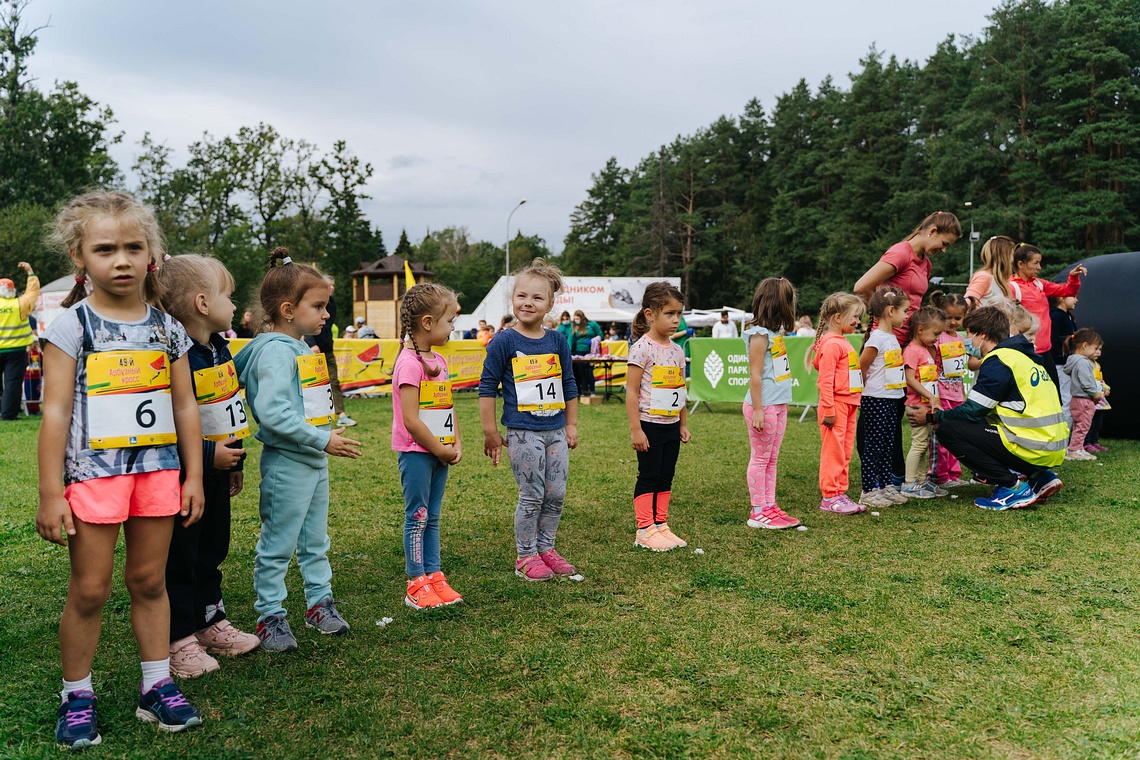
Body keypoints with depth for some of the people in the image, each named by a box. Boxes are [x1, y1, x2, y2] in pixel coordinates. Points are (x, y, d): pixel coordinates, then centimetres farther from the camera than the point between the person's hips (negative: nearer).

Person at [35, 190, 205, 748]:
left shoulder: (167, 327, 6)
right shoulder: (71, 326, -4)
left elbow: (185, 406, 9)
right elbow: (56, 411, -7)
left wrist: (193, 477, 7)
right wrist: (50, 493, -9)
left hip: (158, 471, 3)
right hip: (93, 473, -3)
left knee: (149, 581, 12)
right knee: (89, 590, 4)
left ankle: (157, 686, 23)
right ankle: (76, 696, 22)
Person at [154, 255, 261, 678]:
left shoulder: (220, 348, 7)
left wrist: (235, 460, 20)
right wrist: (209, 456, -23)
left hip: (216, 470, 9)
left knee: (212, 551, 20)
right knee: (181, 558, 4)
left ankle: (210, 622, 35)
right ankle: (179, 640, 17)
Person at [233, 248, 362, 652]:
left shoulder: (304, 348, 12)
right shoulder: (275, 351, -18)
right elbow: (272, 411, -28)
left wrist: (328, 438, 13)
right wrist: (323, 440, -25)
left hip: (314, 462, 10)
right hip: (287, 464, -9)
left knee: (315, 539, 20)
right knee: (278, 544, 3)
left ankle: (320, 601, 33)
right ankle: (269, 616, 15)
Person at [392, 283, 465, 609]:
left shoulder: (439, 361, 10)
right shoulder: (409, 362, -17)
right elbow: (410, 419, -20)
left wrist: (456, 444, 4)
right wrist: (440, 449, -13)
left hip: (439, 452, 8)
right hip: (416, 452, -8)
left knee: (432, 517, 13)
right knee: (417, 517, 0)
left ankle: (433, 577, 21)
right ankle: (416, 585, 9)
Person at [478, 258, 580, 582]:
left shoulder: (557, 341, 6)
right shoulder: (503, 342, -7)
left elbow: (569, 386, 15)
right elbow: (488, 387, -5)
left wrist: (571, 426, 14)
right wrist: (490, 432, -6)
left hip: (556, 432, 5)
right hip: (523, 433, -5)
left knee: (556, 495, 9)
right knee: (532, 497, 1)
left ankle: (546, 549, 26)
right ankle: (526, 557, 16)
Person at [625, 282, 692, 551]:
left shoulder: (677, 350, 9)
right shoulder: (642, 348, -14)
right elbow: (632, 392, -15)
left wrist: (683, 424, 15)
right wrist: (635, 429, -17)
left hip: (672, 426, 7)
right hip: (650, 425, -7)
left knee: (666, 478, 12)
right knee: (648, 477, 1)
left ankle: (661, 526, 22)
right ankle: (645, 531, 10)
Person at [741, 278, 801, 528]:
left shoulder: (775, 331, 11)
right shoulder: (760, 334, -14)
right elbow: (755, 374, -17)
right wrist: (758, 409, -19)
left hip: (779, 404, 9)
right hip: (764, 405, -9)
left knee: (771, 459, 12)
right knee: (760, 459, -1)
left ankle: (770, 506, 19)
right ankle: (758, 512, 5)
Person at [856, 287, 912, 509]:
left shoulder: (892, 337, 11)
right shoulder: (877, 338, -17)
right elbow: (860, 368, -14)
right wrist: (872, 388, -2)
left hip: (892, 399, 9)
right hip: (876, 401, -9)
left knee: (889, 445, 14)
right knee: (873, 447, -2)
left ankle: (886, 486, 23)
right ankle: (869, 491, 4)